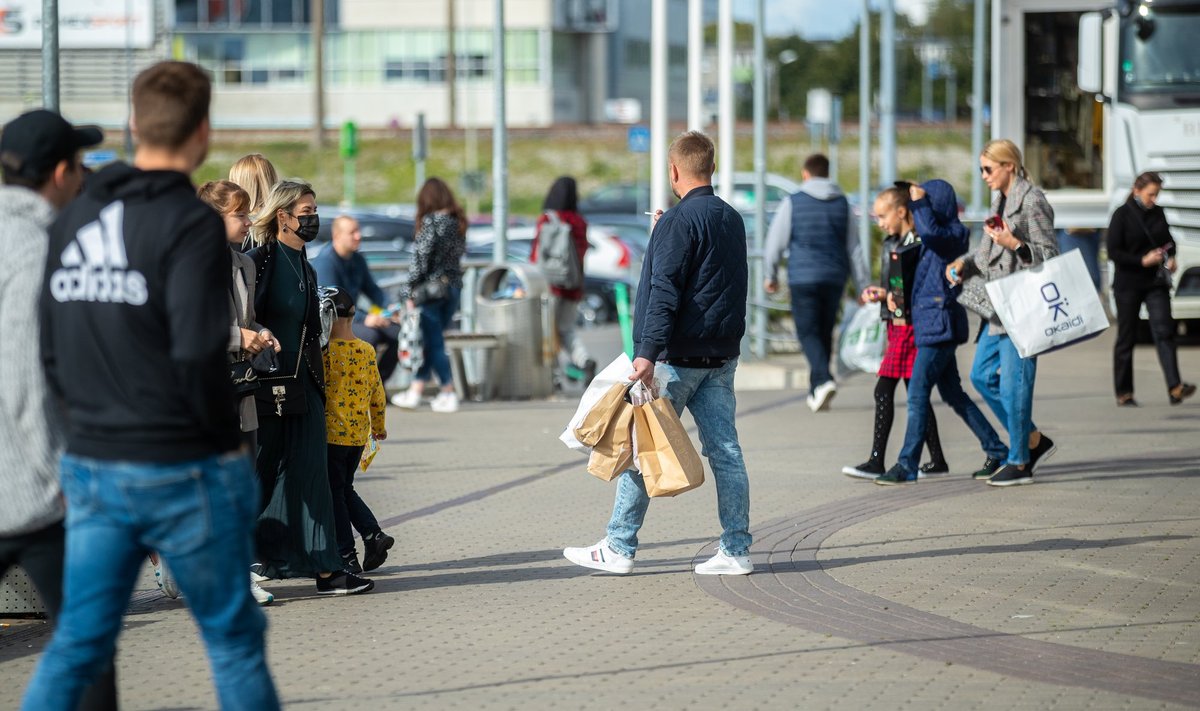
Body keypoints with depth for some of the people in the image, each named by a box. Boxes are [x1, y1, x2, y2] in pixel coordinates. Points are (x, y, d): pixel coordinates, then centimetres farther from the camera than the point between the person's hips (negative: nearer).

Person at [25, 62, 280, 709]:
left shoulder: (73, 220, 7)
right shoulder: (190, 224, -14)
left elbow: (51, 357, 10)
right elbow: (198, 356, -21)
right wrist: (227, 437, -6)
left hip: (90, 467, 6)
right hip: (183, 471, -6)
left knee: (77, 644, 9)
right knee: (233, 638, 9)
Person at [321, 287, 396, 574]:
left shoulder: (326, 351, -14)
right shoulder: (367, 350, 4)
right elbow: (377, 392, 10)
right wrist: (379, 426, 24)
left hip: (332, 432, -6)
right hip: (359, 434, 6)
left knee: (334, 493, 4)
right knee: (345, 489, 20)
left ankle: (346, 555, 2)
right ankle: (373, 534, 3)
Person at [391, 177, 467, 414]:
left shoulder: (431, 221, -13)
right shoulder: (458, 221, 7)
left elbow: (421, 258, -14)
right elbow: (459, 252, 9)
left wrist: (411, 292, -8)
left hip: (431, 288, -7)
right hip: (454, 287, 7)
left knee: (434, 343, -1)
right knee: (430, 342, 13)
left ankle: (449, 395, -2)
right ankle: (415, 391, 16)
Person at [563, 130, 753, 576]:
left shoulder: (678, 221, -12)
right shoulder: (732, 219, 12)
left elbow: (664, 291, -21)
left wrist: (649, 352, -25)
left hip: (678, 356, -7)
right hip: (722, 356, 7)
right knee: (725, 450, 5)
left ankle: (618, 548, 5)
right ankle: (737, 550, 3)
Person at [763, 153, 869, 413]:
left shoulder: (793, 203, -2)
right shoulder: (843, 205, 7)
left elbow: (775, 243, 1)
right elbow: (854, 249, 9)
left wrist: (770, 275, 16)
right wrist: (863, 286, 11)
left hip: (803, 277, -4)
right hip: (834, 278, 4)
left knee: (808, 332, -2)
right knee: (825, 333, 13)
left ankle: (824, 380, -25)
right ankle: (816, 391, 18)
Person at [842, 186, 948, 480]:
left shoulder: (918, 244, -14)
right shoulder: (890, 244, 15)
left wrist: (888, 295, -20)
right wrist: (875, 293, 3)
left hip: (908, 325, -10)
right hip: (896, 325, 10)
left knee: (884, 391, -10)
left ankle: (876, 462, -8)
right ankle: (937, 460, 16)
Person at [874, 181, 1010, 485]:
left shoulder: (955, 232, -11)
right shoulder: (937, 237, 16)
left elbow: (930, 230, -32)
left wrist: (920, 201, -18)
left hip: (940, 323, -10)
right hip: (930, 323, 10)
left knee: (917, 393, -10)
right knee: (952, 393, 14)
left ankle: (907, 465, -8)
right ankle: (996, 450, 20)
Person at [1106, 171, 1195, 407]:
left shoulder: (1158, 213, 7)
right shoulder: (1122, 215, -7)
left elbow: (1169, 241, 20)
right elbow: (1113, 252, -11)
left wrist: (1171, 258, -1)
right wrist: (1142, 261, -21)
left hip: (1156, 283, 3)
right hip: (1128, 285, -3)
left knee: (1164, 332, -10)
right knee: (1126, 337, 4)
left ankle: (1175, 388, -19)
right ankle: (1123, 394, 13)